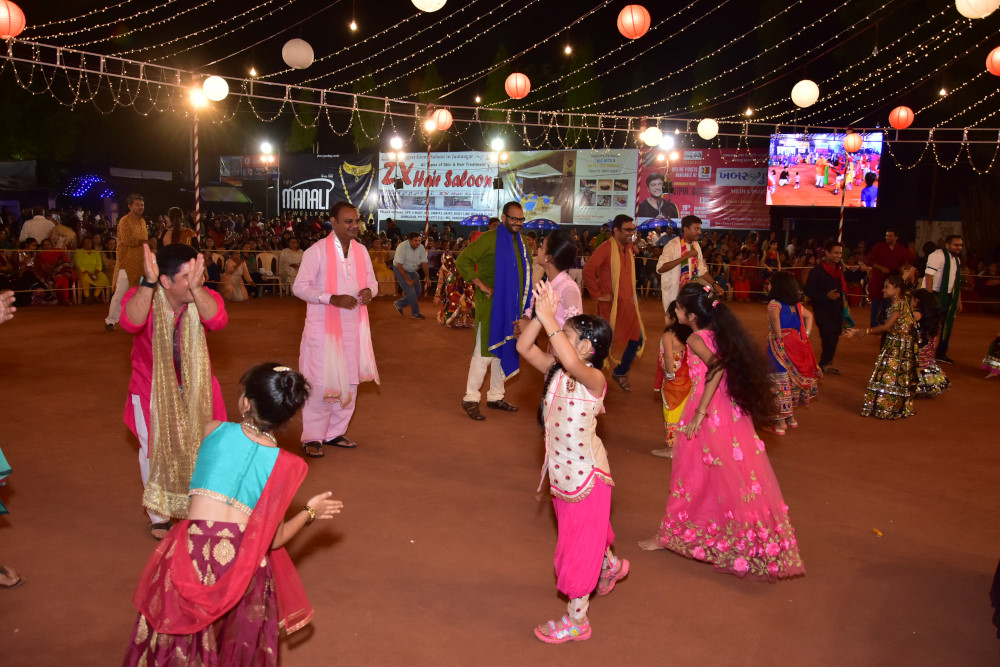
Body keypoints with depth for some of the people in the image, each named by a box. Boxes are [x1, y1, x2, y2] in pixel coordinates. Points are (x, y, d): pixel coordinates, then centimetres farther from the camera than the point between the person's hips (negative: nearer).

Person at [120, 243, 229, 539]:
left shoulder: (205, 297, -20)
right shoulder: (142, 296, -23)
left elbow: (218, 321, -42)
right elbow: (132, 323, -46)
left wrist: (197, 288, -57)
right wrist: (147, 282, -58)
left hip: (194, 385, 1)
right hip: (152, 387, -1)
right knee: (155, 450, 9)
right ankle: (158, 515, 31)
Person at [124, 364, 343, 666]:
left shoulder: (213, 430, -2)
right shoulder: (284, 465, -5)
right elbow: (274, 539, -1)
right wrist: (310, 512, 15)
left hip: (193, 554, 1)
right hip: (242, 563, 0)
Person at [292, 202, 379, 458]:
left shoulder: (361, 250, 7)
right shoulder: (317, 251, -10)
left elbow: (372, 280, 15)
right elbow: (300, 286, -12)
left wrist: (369, 291, -10)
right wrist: (332, 298, -24)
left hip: (353, 325, 6)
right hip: (323, 326, -6)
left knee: (350, 381, 11)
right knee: (320, 382, -2)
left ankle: (335, 432, 26)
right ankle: (312, 437, 11)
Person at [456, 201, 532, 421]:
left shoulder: (519, 242, 11)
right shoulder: (489, 238, -12)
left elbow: (525, 271, 22)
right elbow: (462, 261, -17)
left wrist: (523, 307, 11)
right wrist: (481, 285, -19)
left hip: (512, 306, 8)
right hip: (492, 305, -8)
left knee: (504, 351, 14)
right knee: (484, 352, -4)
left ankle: (495, 397, 26)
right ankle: (470, 399, 7)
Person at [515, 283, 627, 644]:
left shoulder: (594, 379, -26)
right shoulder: (556, 371, -5)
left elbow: (573, 363, -47)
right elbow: (524, 346, -9)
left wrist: (548, 318, -44)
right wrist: (540, 314, -21)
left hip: (586, 473, -8)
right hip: (561, 470, 8)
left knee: (580, 544, 7)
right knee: (578, 530, 30)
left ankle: (576, 620, 24)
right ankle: (610, 564, 58)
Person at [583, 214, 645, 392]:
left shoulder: (629, 248, 9)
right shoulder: (605, 248, -16)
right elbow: (588, 271, -23)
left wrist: (633, 294, 12)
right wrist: (598, 295, -19)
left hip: (627, 304, 7)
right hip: (610, 304, -7)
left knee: (637, 338, 8)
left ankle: (620, 372, 27)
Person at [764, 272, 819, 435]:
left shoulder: (774, 304, -11)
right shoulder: (796, 304, 10)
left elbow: (775, 317, -32)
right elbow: (809, 316, 24)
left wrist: (779, 336, -21)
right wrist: (806, 334, 17)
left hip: (780, 347, -7)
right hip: (796, 347, 7)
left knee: (780, 384, -1)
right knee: (793, 380, 18)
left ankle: (780, 423, 3)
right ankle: (791, 418, 29)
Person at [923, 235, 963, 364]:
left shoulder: (957, 259, 13)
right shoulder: (937, 256, -15)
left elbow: (957, 281, 19)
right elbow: (929, 276, -20)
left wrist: (959, 300, 16)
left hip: (949, 296, 8)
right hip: (935, 295, -8)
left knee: (947, 326, 12)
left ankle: (941, 353, 24)